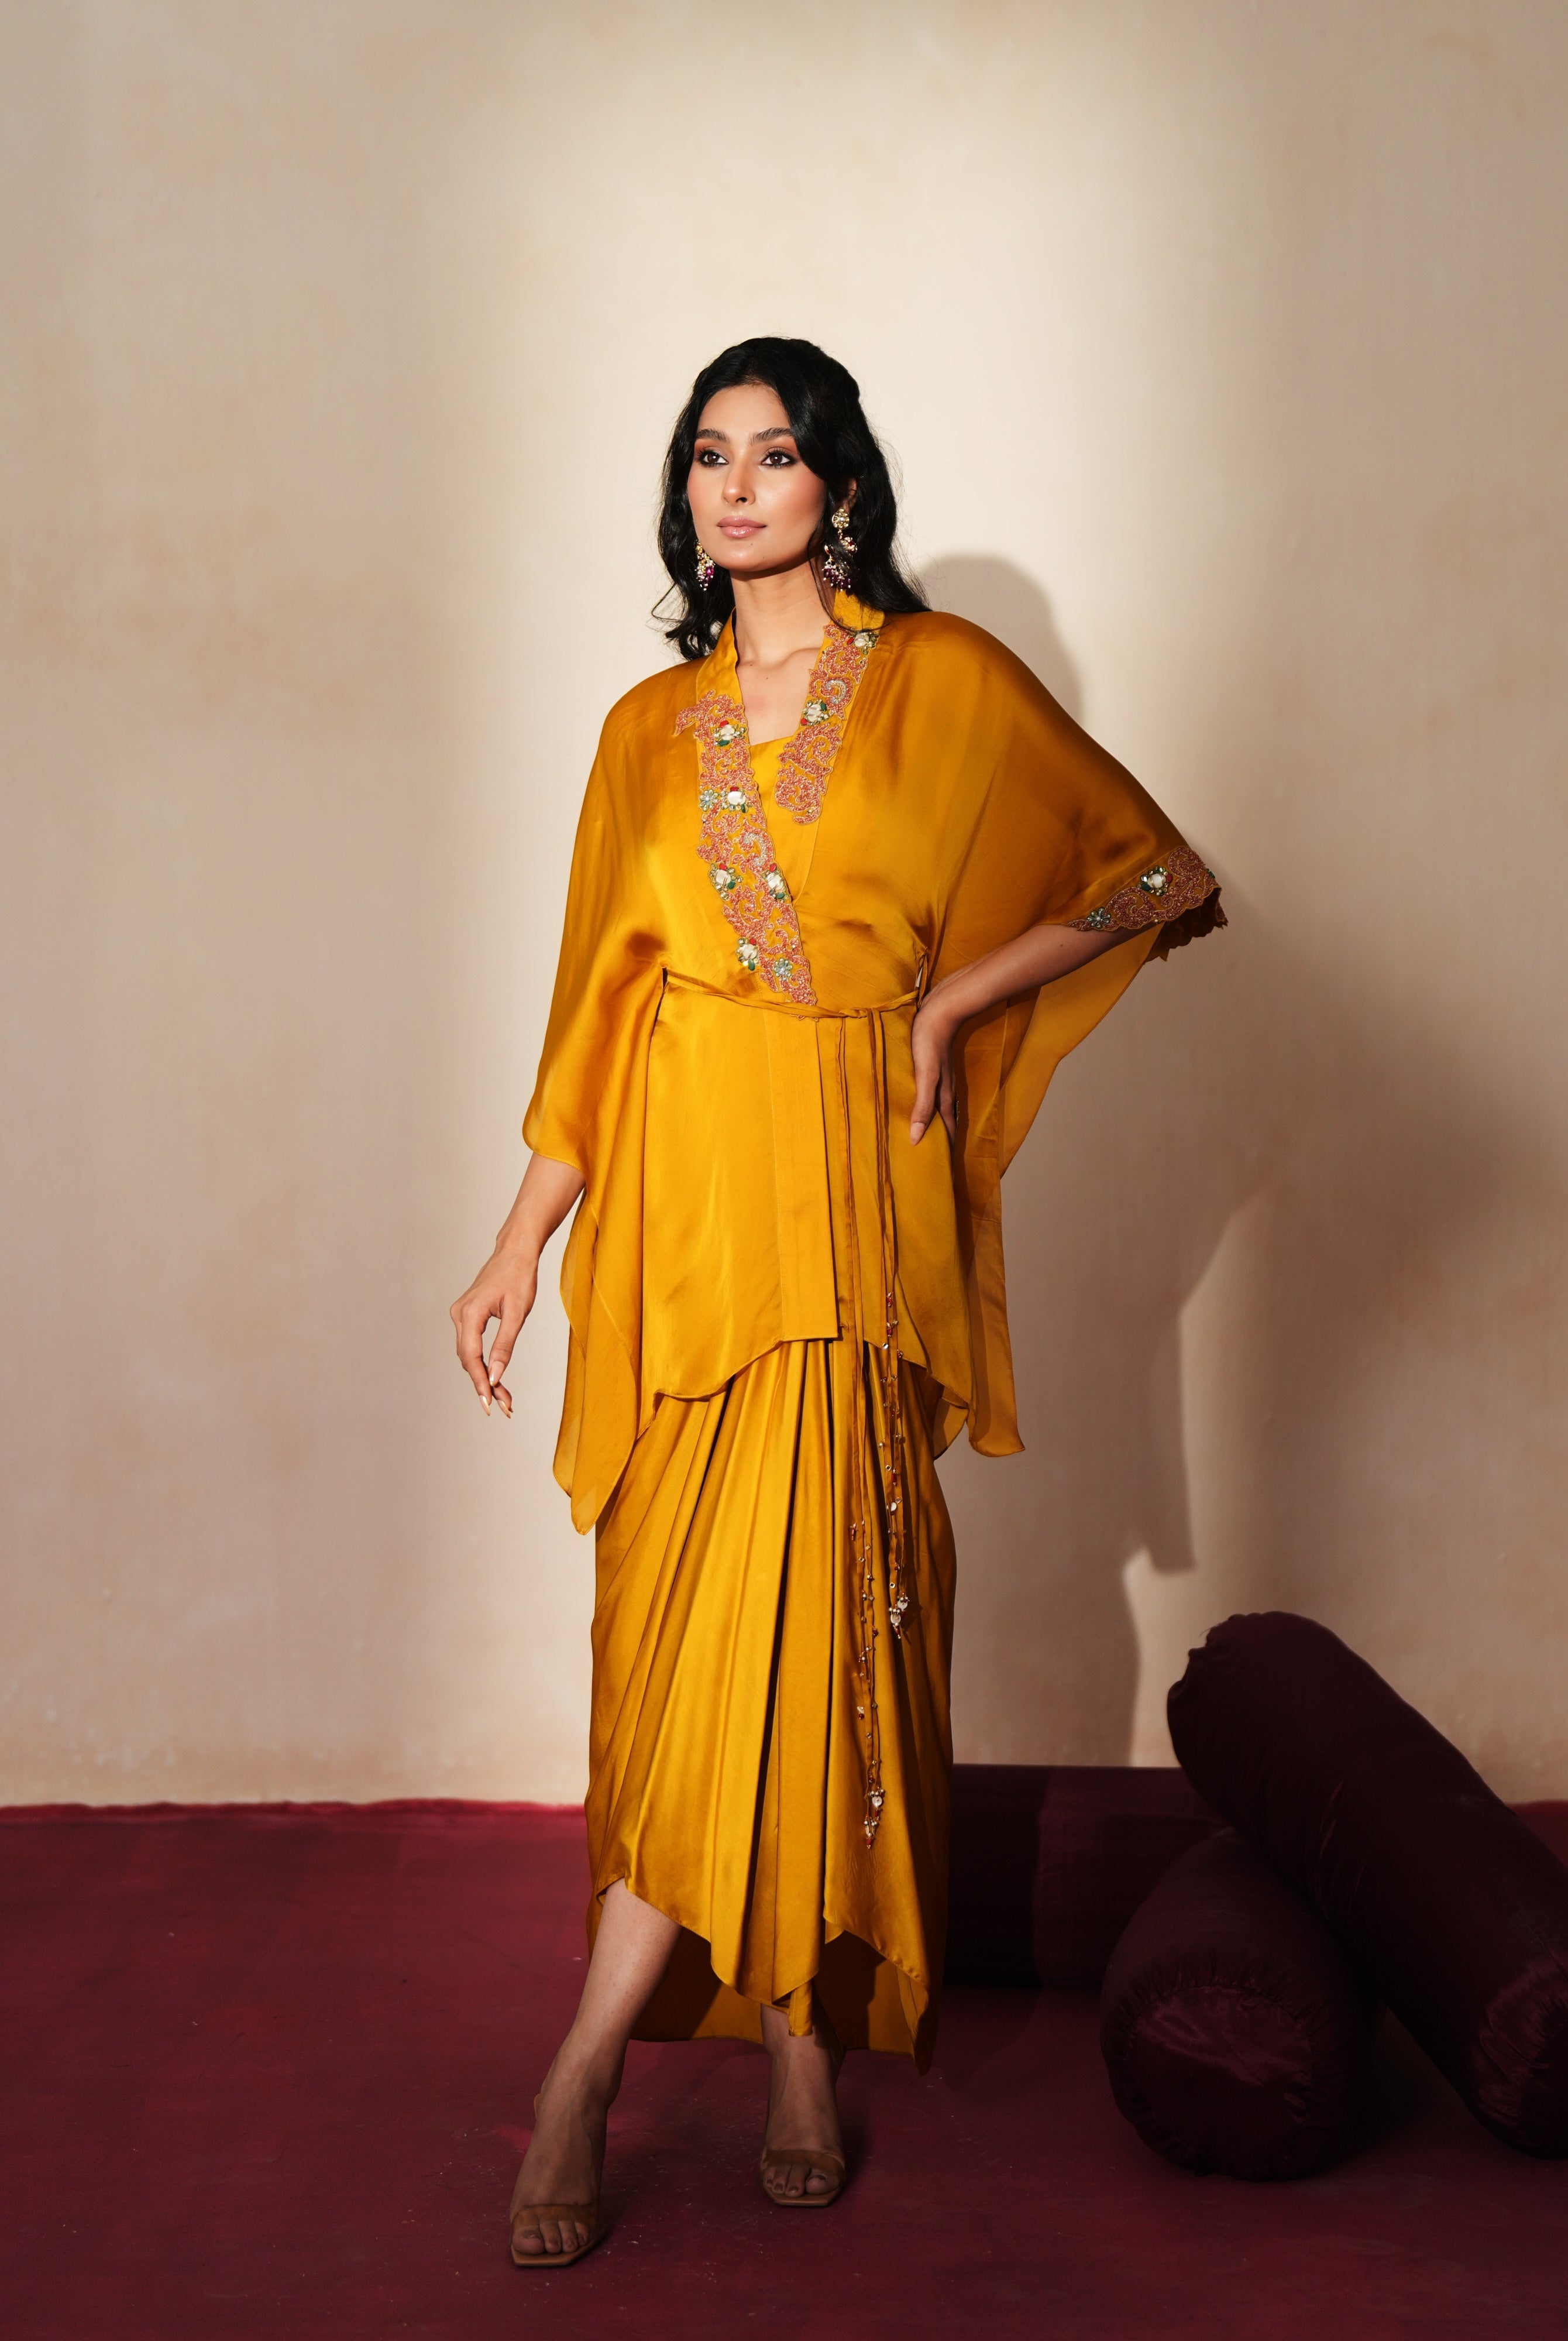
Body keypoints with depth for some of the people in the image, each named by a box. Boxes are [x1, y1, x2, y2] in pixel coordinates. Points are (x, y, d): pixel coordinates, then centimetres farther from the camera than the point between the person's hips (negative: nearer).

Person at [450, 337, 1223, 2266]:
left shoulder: (943, 681, 4)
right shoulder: (653, 727, 13)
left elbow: (1160, 875, 6)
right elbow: (602, 1001, 14)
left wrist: (960, 999, -4)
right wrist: (521, 1242, 10)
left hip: (847, 1187, -3)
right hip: (680, 1187, 3)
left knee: (786, 1600, -9)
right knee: (703, 1613, 2)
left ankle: (591, 2060, 0)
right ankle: (798, 2034, 16)